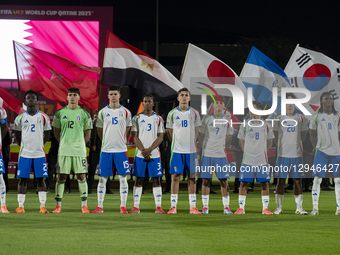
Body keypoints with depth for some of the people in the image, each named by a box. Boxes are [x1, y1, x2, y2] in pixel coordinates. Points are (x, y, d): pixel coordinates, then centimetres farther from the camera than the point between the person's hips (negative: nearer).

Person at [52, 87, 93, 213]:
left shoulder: (84, 114, 3)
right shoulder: (60, 113, 5)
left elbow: (87, 133, 10)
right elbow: (56, 131, 13)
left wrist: (79, 144, 7)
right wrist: (64, 143, 8)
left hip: (79, 150, -1)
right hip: (64, 150, 1)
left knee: (81, 177, -1)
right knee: (61, 177, 0)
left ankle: (84, 205, 3)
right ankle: (58, 205, 5)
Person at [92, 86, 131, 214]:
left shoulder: (126, 112, 4)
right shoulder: (102, 112, 5)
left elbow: (128, 130, 13)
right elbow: (100, 131, 14)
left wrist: (121, 142, 8)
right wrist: (106, 142, 10)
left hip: (121, 150, 0)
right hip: (106, 149, 0)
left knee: (123, 178, -2)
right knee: (102, 178, 0)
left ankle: (123, 206, 2)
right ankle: (100, 206, 5)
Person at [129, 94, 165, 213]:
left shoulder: (158, 118, 6)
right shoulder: (137, 118, 5)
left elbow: (160, 137, 1)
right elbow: (134, 137, 1)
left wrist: (150, 150, -12)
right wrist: (143, 150, -12)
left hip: (154, 154, 0)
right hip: (140, 154, 0)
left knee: (156, 180, -1)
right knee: (138, 179, 1)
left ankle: (158, 207, 0)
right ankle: (136, 207, 3)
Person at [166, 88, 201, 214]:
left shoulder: (194, 113, 4)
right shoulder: (172, 114, 2)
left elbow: (196, 131, 11)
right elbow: (170, 131, 10)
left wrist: (191, 144, 7)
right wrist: (176, 143, 7)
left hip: (191, 150, 1)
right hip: (176, 150, -1)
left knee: (192, 177, 3)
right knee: (175, 177, -3)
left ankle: (193, 206, 6)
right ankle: (173, 206, 1)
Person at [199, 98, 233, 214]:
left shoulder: (226, 121, 6)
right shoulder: (207, 119, 1)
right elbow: (201, 134, 7)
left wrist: (222, 145, 7)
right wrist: (203, 147, 1)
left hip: (221, 154, 1)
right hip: (207, 153, -1)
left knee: (224, 180, -1)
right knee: (206, 180, 1)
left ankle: (226, 207, 4)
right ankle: (205, 207, 7)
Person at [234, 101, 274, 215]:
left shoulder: (266, 125, 4)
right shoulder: (245, 125, 3)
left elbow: (269, 143, 13)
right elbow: (242, 141, 11)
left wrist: (262, 152, 4)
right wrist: (247, 152, 2)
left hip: (262, 160, 0)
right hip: (247, 159, 0)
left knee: (265, 183, 0)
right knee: (243, 183, -2)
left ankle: (265, 208, 7)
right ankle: (241, 208, 5)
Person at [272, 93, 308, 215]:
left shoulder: (301, 118, 5)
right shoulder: (279, 118, 2)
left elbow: (303, 135, 14)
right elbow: (276, 135, 10)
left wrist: (295, 145, 8)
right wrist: (281, 147, 5)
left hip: (297, 154, 1)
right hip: (283, 154, -1)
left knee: (297, 180, 3)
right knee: (281, 180, 1)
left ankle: (299, 207, 8)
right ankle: (279, 207, 7)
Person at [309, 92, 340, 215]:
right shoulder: (317, 116, 3)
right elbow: (312, 135, 6)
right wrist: (315, 147, -3)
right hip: (321, 150, -3)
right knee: (317, 178, -5)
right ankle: (315, 208, -2)